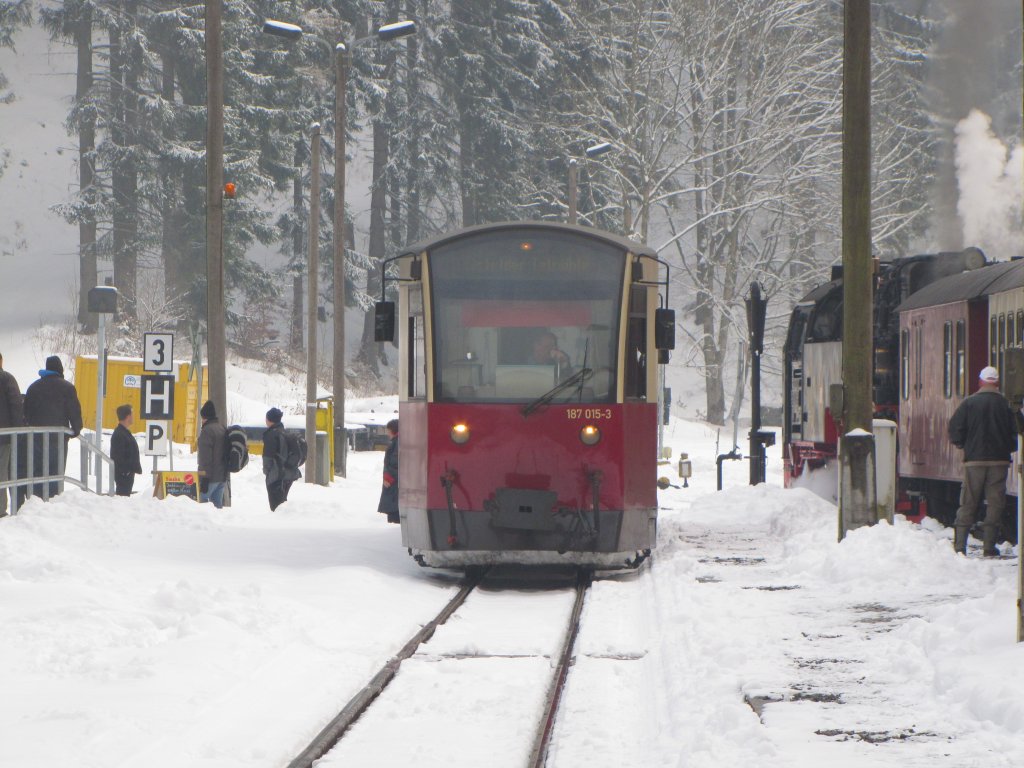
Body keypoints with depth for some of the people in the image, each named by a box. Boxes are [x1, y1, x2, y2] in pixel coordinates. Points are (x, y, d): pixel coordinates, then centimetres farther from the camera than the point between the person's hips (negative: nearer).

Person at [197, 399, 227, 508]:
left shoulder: (207, 431, -14)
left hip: (211, 477, -8)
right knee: (217, 504, 11)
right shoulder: (223, 429, 13)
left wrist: (204, 479, -19)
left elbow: (205, 457, -19)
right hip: (223, 476, 8)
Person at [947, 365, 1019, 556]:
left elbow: (954, 428, -6)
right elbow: (1015, 432, 2)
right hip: (999, 460, 0)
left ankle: (959, 545, 1)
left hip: (974, 460, 0)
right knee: (995, 504, 5)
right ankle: (989, 546, 1)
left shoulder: (969, 403, -3)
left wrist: (963, 445, 12)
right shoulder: (1006, 404, 0)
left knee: (968, 503, 6)